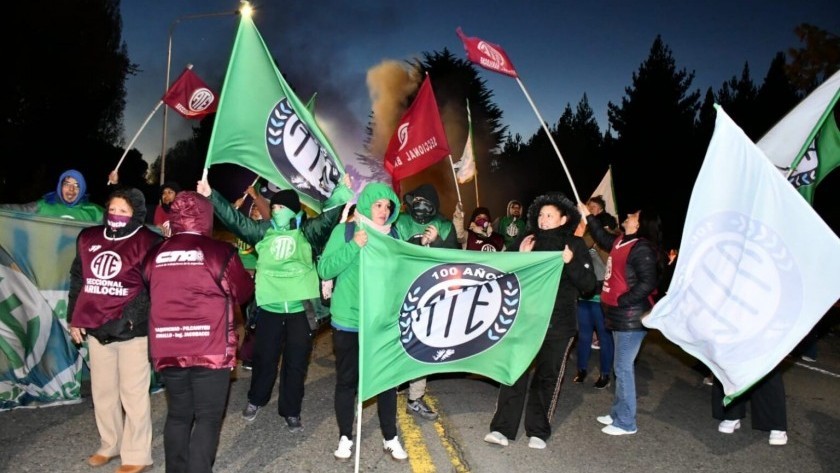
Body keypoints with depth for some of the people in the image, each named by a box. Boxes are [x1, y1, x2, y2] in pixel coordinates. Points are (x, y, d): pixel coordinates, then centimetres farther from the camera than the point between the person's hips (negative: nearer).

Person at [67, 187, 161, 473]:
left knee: (133, 393, 2)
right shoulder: (88, 238, 9)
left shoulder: (147, 242, -11)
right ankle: (110, 445, 36)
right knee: (103, 391, 18)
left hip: (132, 330, -6)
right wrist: (74, 319, 15)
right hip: (96, 328, 7)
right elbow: (78, 280, 17)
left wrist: (131, 319, -22)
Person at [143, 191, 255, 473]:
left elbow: (152, 296, 17)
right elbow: (243, 293, 2)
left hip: (167, 349, 5)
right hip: (210, 349, -4)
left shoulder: (155, 256, 3)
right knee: (208, 417, 5)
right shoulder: (220, 251, -9)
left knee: (177, 415, 18)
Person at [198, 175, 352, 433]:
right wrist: (211, 196, 0)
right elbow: (235, 219, 6)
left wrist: (342, 191, -25)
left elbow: (329, 216, -11)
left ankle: (291, 411, 23)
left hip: (301, 308, -2)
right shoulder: (264, 231, 7)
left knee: (296, 362, 8)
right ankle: (256, 399, 39)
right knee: (264, 357, 13)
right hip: (269, 307, 2)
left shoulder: (307, 231, 1)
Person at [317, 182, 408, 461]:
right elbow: (325, 269, -12)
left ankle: (390, 438, 26)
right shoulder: (345, 231, -4)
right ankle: (345, 437, 27)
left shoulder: (394, 235, 5)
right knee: (347, 380, 10)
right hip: (349, 321, -2)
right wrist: (354, 247, -22)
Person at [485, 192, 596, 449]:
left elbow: (589, 285, -6)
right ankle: (502, 427, 4)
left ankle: (538, 431, 19)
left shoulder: (575, 245, 0)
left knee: (547, 377, 8)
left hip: (559, 323, -1)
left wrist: (570, 263, -20)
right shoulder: (530, 242, 5)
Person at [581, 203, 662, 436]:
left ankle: (625, 422, 8)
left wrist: (621, 300, -21)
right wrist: (588, 216, 29)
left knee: (623, 367, -3)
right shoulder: (621, 241, 9)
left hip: (631, 316, -9)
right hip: (621, 315, 9)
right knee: (621, 366, 17)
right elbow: (603, 237, 30)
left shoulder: (642, 248, -18)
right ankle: (618, 413, 29)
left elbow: (648, 283, -24)